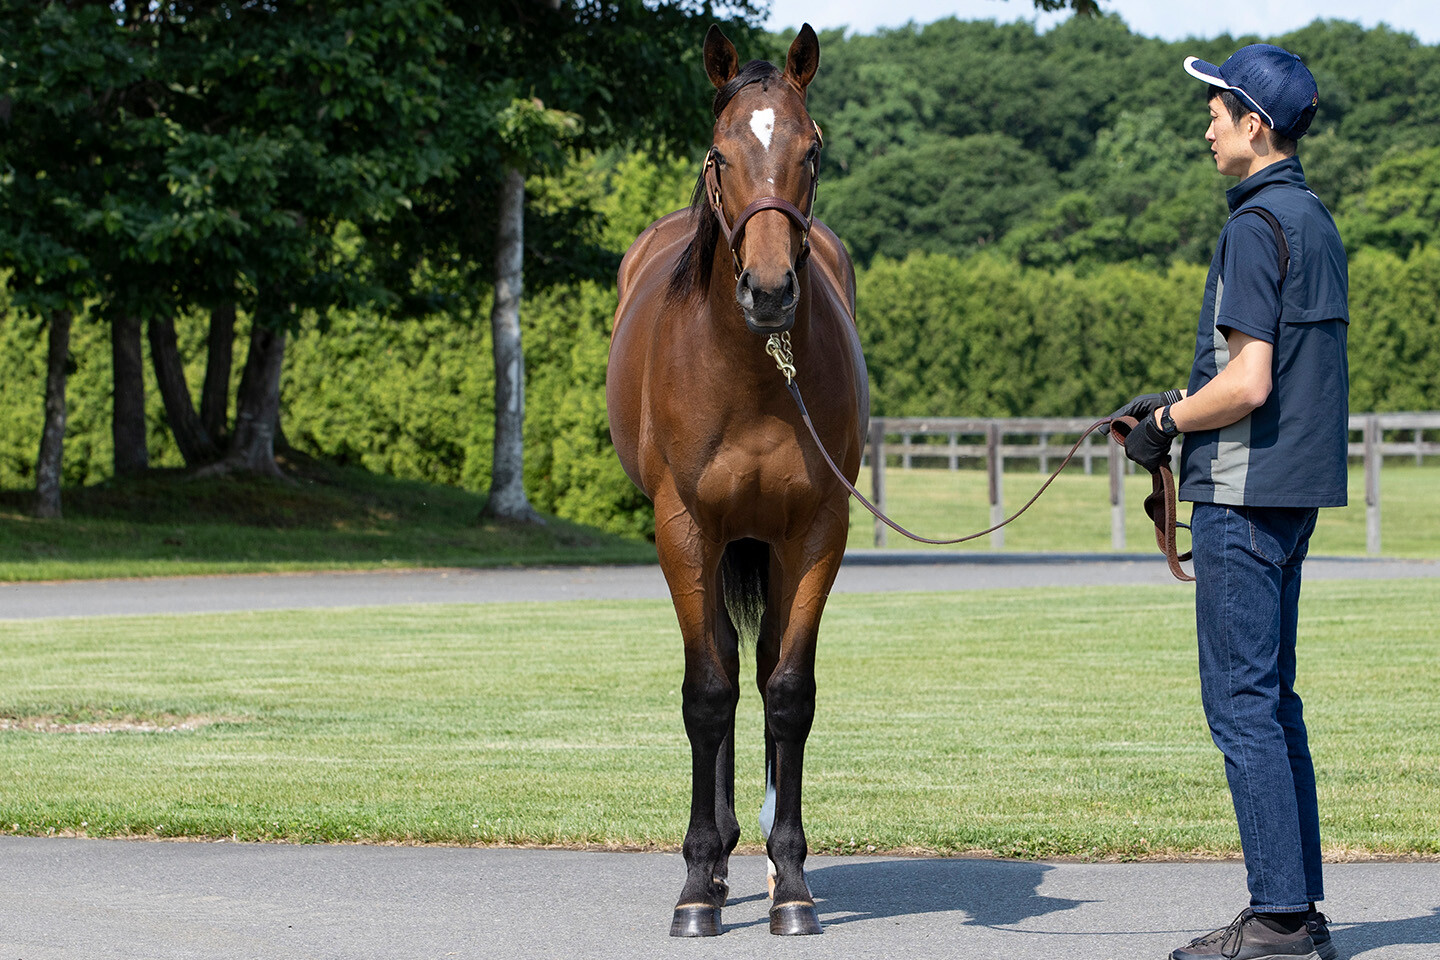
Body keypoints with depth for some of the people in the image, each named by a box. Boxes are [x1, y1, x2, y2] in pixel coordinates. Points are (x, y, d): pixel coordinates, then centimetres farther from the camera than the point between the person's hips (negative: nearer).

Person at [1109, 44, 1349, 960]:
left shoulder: (1258, 225, -16)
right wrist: (1180, 400, 17)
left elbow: (1246, 386, -22)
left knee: (1242, 702, -5)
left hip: (1244, 491, -10)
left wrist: (1167, 423, -6)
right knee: (1272, 696, 14)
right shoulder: (1317, 220, 14)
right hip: (1296, 487, 10)